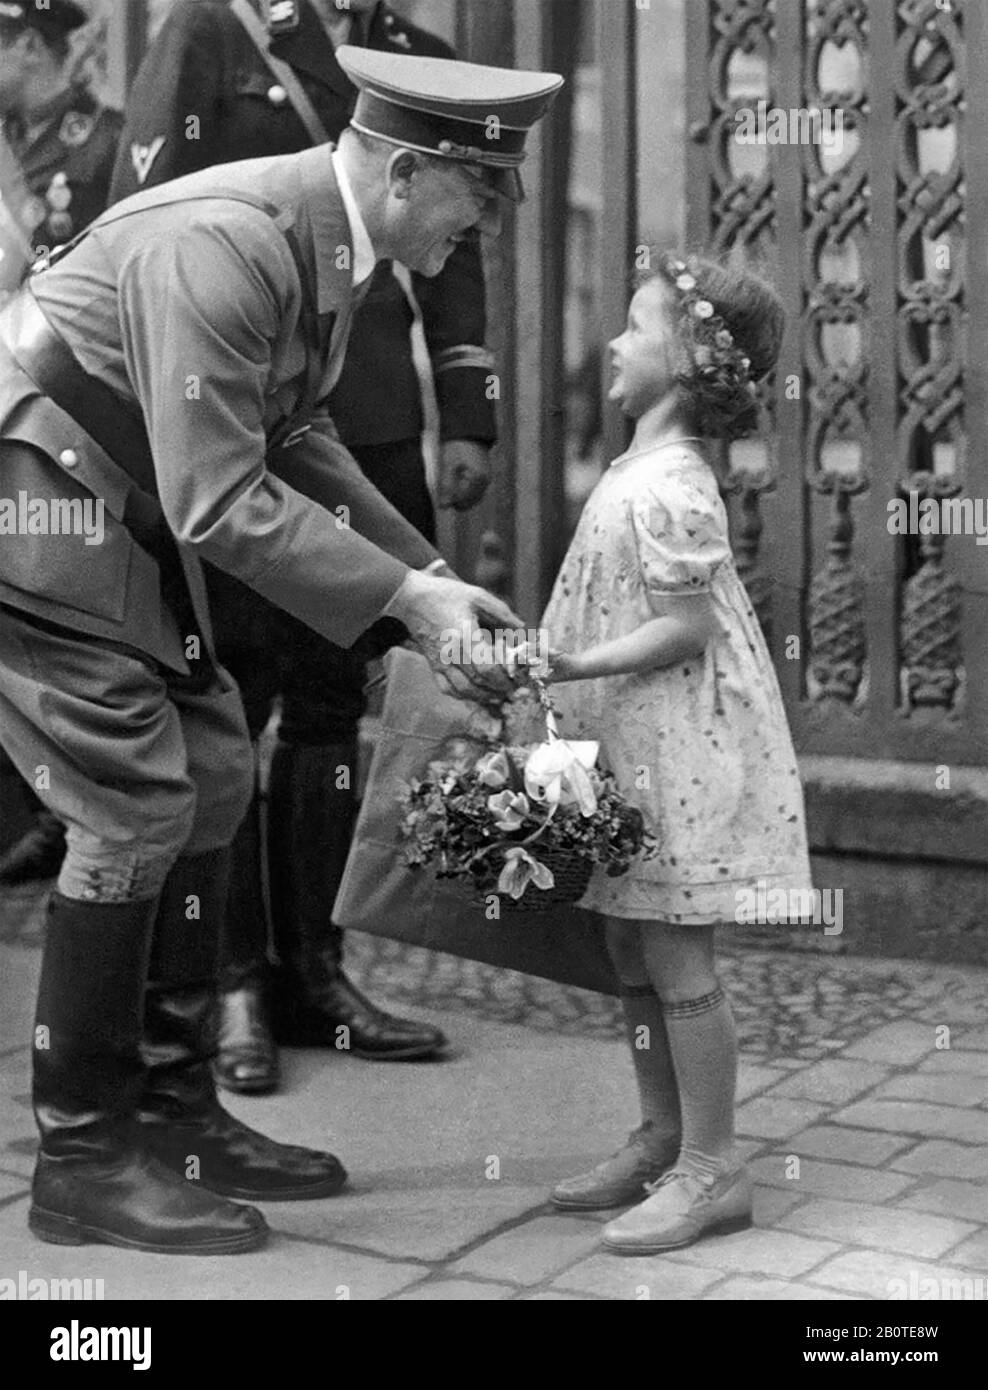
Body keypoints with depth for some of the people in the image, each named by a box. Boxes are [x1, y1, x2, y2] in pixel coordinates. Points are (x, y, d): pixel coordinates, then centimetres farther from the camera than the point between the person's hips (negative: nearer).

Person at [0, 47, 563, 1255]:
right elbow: (219, 503, -28)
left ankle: (172, 1111, 20)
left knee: (211, 779, 10)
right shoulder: (221, 245, -26)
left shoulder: (331, 239, 3)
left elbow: (296, 441, 12)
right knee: (136, 807, -9)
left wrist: (428, 572, 5)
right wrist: (403, 596, -23)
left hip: (122, 513, 10)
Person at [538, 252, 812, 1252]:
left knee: (675, 959, -3)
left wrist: (577, 666, -25)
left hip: (677, 756, -10)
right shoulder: (642, 473, 12)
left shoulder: (668, 486, -18)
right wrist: (559, 662, 18)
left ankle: (712, 1169, 8)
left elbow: (686, 626, -22)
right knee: (632, 955, 15)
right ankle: (662, 1139, 28)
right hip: (630, 754, 10)